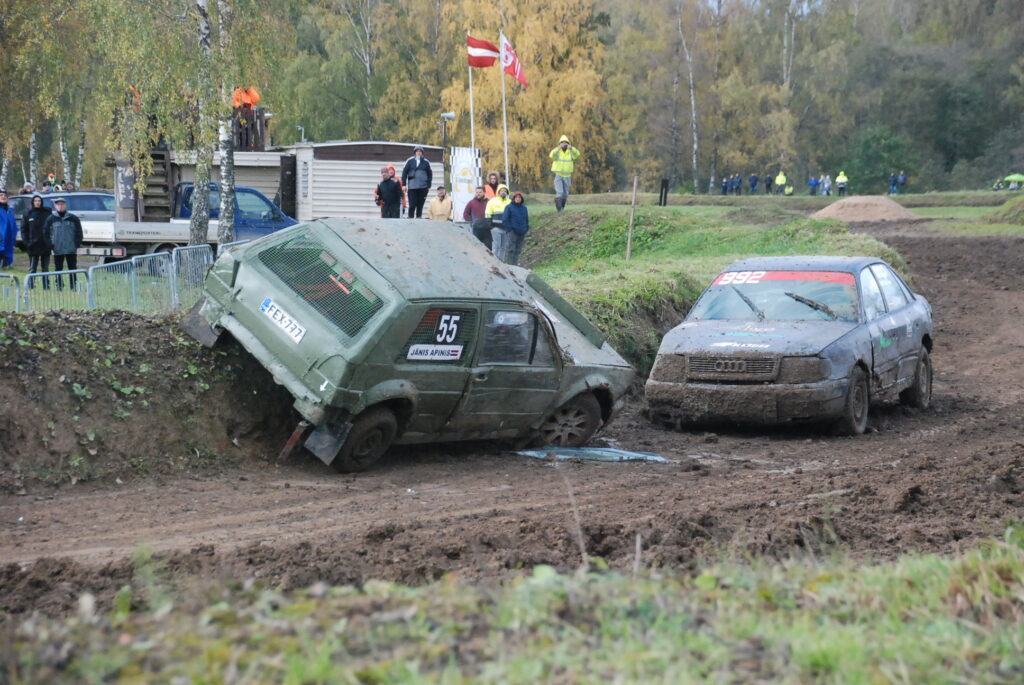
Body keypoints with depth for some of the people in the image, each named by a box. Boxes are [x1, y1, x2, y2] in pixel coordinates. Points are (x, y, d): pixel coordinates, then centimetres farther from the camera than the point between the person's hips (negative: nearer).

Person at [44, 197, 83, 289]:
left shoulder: (73, 218, 5)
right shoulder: (51, 219, 4)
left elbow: (78, 233, 7)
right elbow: (46, 233, 5)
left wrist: (77, 246, -2)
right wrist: (50, 245, -4)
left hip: (71, 250, 0)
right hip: (57, 249, 0)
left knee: (72, 268, 2)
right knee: (58, 268, 3)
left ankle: (73, 287, 6)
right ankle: (59, 286, 7)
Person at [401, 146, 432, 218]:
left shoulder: (426, 162, 8)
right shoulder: (410, 161, 5)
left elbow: (430, 174, 12)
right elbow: (404, 173, 5)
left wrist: (428, 186, 6)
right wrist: (404, 184, -1)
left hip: (423, 187, 2)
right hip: (412, 187, -1)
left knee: (420, 204, 6)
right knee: (412, 204, -7)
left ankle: (419, 217, 16)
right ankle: (410, 218, -2)